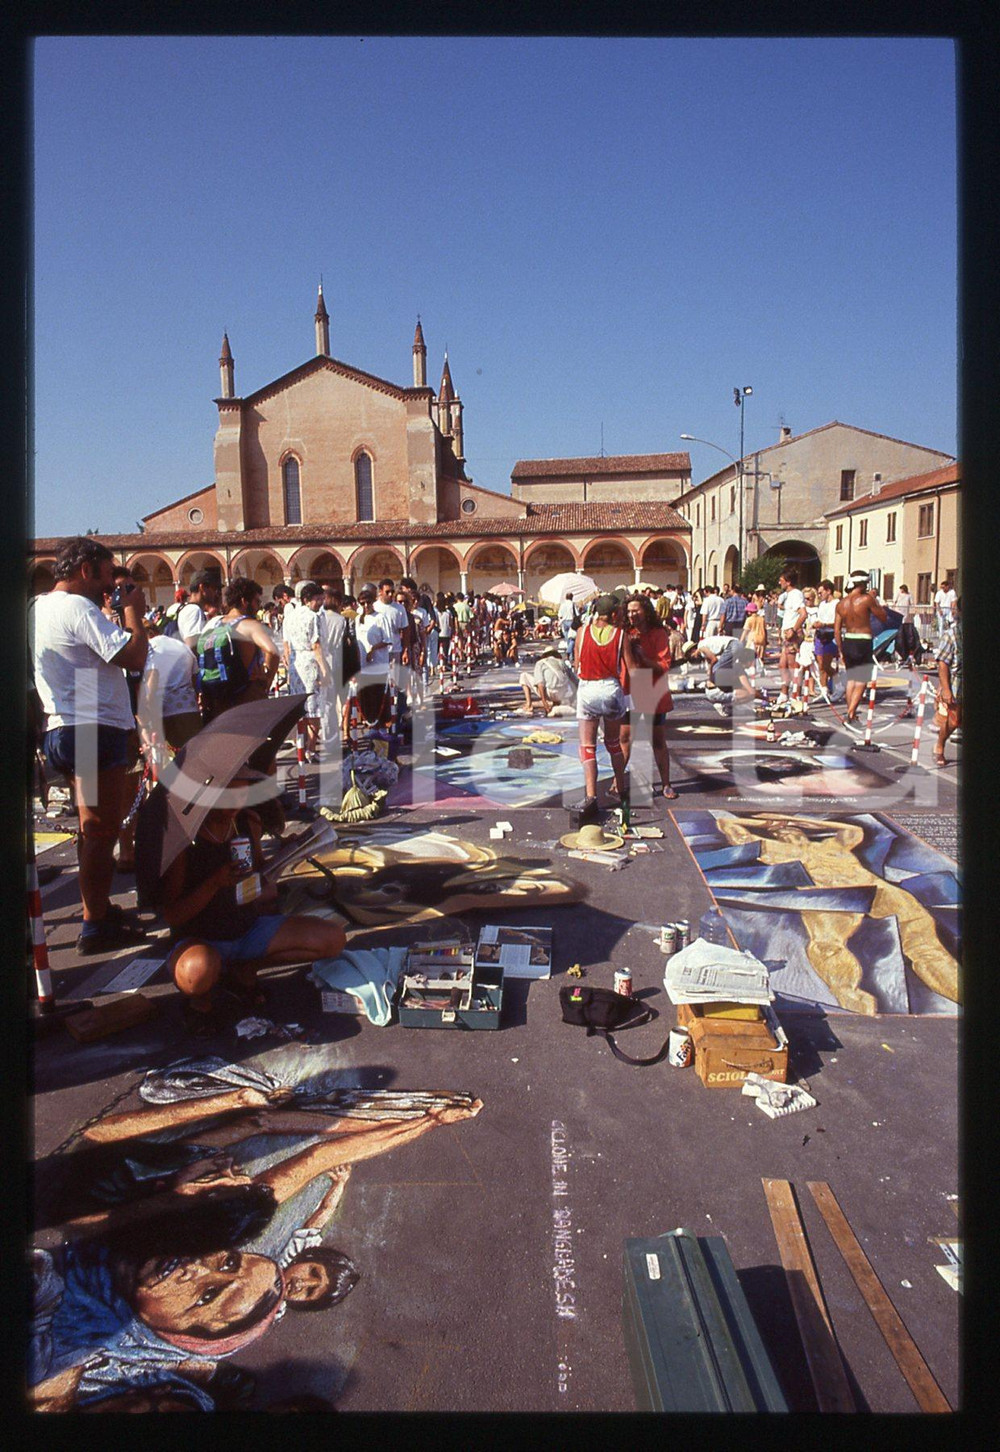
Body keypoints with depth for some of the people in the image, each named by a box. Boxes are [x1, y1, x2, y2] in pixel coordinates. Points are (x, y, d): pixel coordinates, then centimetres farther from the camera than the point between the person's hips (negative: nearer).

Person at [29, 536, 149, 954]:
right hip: (95, 731, -10)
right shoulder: (78, 608, -14)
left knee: (94, 829, 20)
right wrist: (133, 614, -5)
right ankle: (95, 926, 0)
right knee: (101, 830, -5)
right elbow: (134, 657, -19)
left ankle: (100, 906, 31)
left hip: (64, 729, 10)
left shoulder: (38, 608, 16)